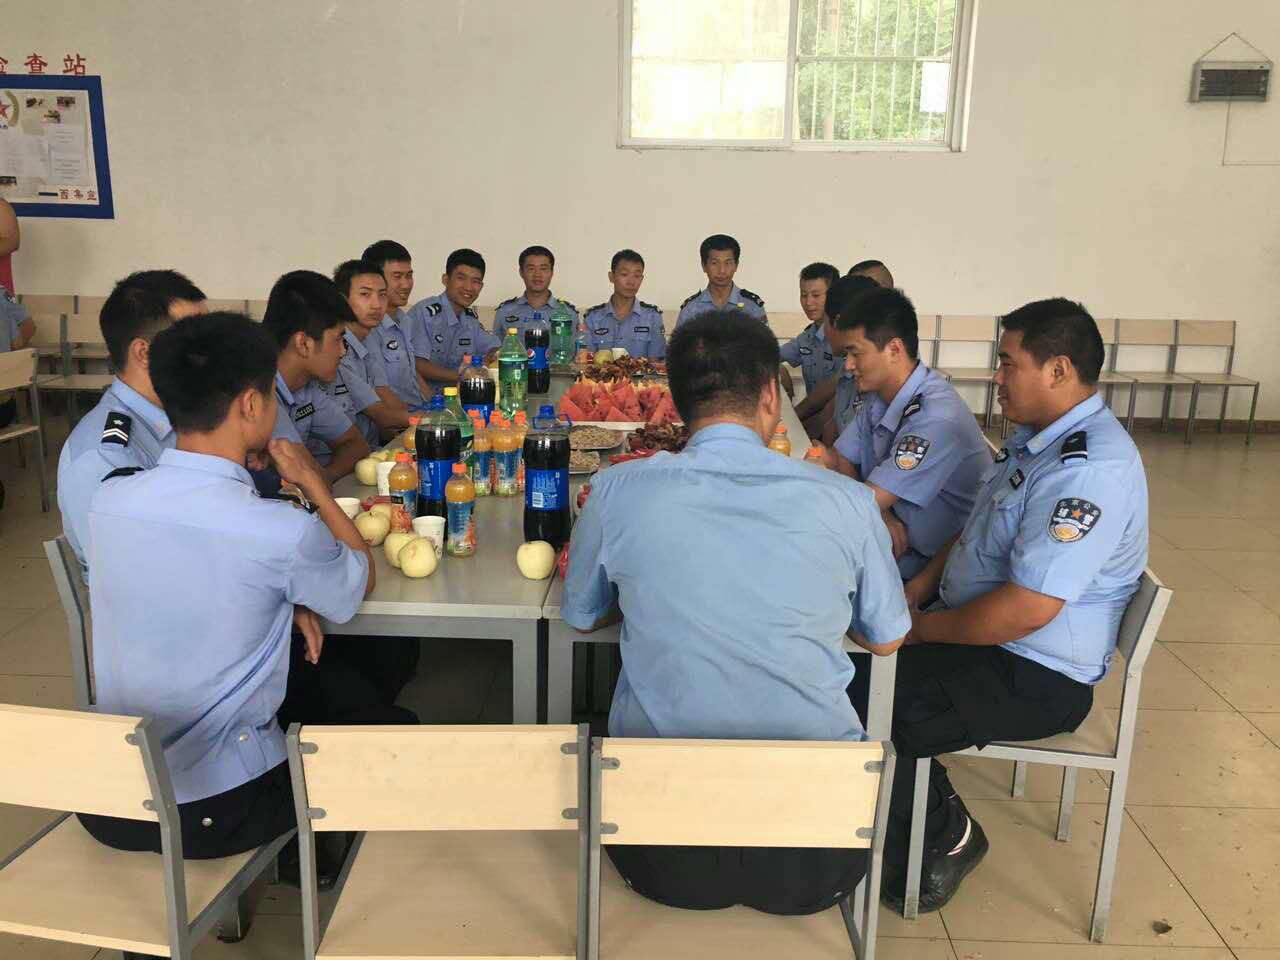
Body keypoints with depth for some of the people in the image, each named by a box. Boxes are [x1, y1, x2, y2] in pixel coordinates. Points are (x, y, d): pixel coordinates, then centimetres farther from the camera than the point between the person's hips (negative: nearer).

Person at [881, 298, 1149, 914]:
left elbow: (1026, 609, -31)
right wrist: (918, 589, 4)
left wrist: (920, 627, -17)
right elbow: (978, 530, 18)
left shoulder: (1089, 469, -26)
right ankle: (939, 825, 14)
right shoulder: (1039, 436, 8)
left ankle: (944, 838, 9)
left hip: (1036, 678, -10)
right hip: (984, 633, 10)